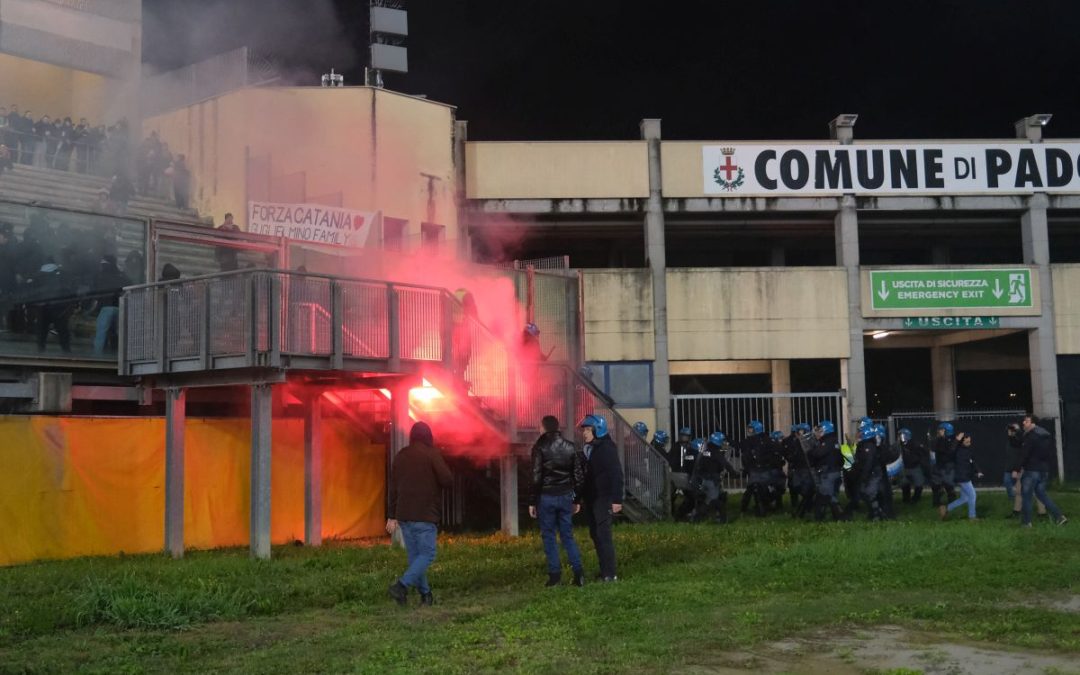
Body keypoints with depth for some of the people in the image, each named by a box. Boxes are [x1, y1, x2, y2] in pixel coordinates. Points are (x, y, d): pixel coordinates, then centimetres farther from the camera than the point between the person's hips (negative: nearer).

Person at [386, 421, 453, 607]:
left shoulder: (401, 456, 10)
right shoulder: (431, 454, -7)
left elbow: (393, 488, 11)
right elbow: (447, 480, -14)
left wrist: (392, 516, 14)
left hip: (404, 514, 6)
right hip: (425, 515, -6)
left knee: (414, 555, 10)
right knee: (427, 555, -3)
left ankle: (425, 594, 13)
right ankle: (402, 585, -20)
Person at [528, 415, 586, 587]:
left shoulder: (540, 447, -7)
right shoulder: (570, 447, 6)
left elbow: (536, 477, -10)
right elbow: (579, 476, 7)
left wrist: (532, 502, -5)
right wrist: (577, 499, 14)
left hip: (546, 496, -4)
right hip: (566, 496, 4)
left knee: (548, 536, 4)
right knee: (567, 535, 10)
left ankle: (555, 575, 2)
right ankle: (578, 572, 0)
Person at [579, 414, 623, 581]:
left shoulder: (607, 448, -12)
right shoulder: (588, 449, 13)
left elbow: (616, 474, -17)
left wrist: (617, 500, -21)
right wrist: (582, 498, 14)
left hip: (604, 499, -9)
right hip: (591, 499, 9)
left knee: (603, 535, -9)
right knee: (596, 535, 10)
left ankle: (610, 574, -6)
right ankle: (605, 571, 17)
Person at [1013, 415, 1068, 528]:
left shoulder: (1031, 436, -14)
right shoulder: (1046, 435, 14)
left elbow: (1024, 454, -19)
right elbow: (1051, 455, 18)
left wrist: (1016, 469, -16)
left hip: (1031, 471, -8)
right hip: (1044, 471, 8)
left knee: (1026, 495, 1)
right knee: (1041, 493, 17)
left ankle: (1026, 521, 3)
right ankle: (1059, 516, 8)